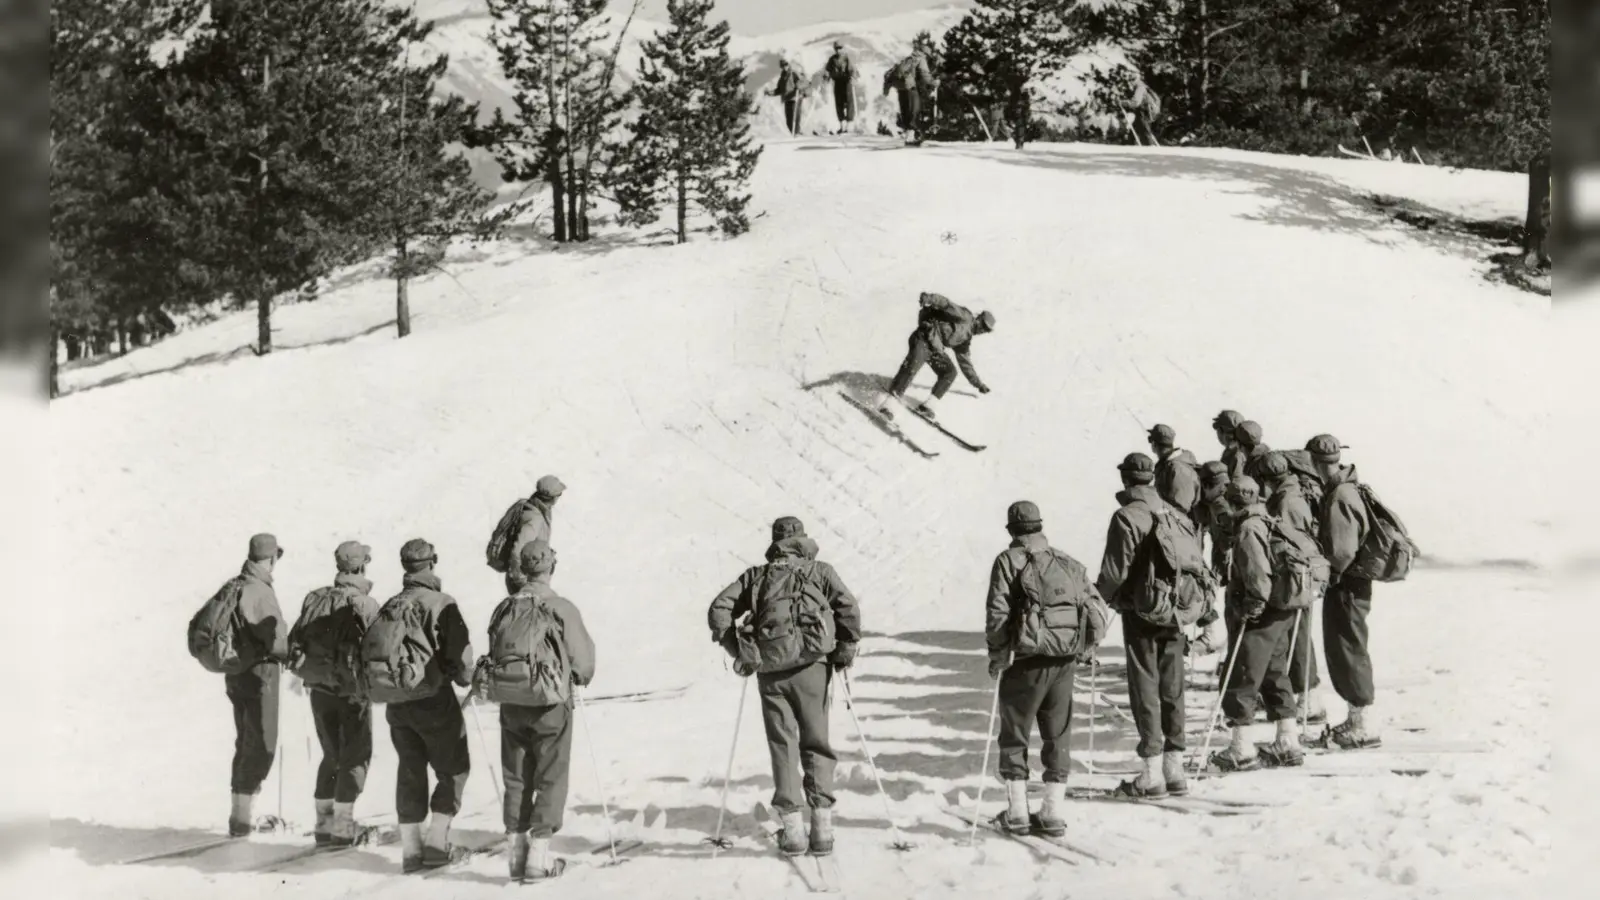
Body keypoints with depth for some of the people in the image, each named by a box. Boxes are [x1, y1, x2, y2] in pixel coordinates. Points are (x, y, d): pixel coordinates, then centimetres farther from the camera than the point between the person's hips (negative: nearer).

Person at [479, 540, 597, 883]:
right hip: (550, 703, -4)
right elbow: (583, 662, -7)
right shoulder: (562, 609, -11)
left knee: (516, 779, 14)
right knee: (550, 780, 5)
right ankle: (539, 852, -1)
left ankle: (517, 850, 15)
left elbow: (494, 653, 4)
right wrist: (580, 677, 15)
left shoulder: (504, 609, 2)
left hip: (510, 703, 4)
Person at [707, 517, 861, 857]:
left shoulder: (757, 575, 17)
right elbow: (849, 608, -4)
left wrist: (739, 651, 10)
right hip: (811, 664, -1)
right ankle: (822, 826, -1)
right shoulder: (820, 571, 13)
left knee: (782, 745, 7)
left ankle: (792, 828, 2)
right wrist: (845, 650, 6)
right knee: (816, 743, 8)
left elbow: (719, 610, 7)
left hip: (770, 668, 1)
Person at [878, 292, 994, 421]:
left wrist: (978, 383, 41)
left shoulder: (966, 337, 27)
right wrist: (929, 298, -33)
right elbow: (946, 304, -13)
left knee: (950, 372, -1)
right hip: (926, 336, -9)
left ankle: (927, 405, -10)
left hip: (935, 346, 9)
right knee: (911, 367, -26)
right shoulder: (965, 317, 3)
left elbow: (965, 362, 37)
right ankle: (887, 404, -36)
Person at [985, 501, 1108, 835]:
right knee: (1058, 735, 13)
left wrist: (997, 657, 0)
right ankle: (1053, 812, 13)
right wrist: (1084, 649, 18)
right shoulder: (1069, 564, 11)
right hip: (1065, 662, 4)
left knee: (1015, 733, 9)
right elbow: (1099, 612, 8)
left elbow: (997, 614, -10)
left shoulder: (1008, 561, -3)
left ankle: (1017, 812, 10)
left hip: (1025, 661, -4)